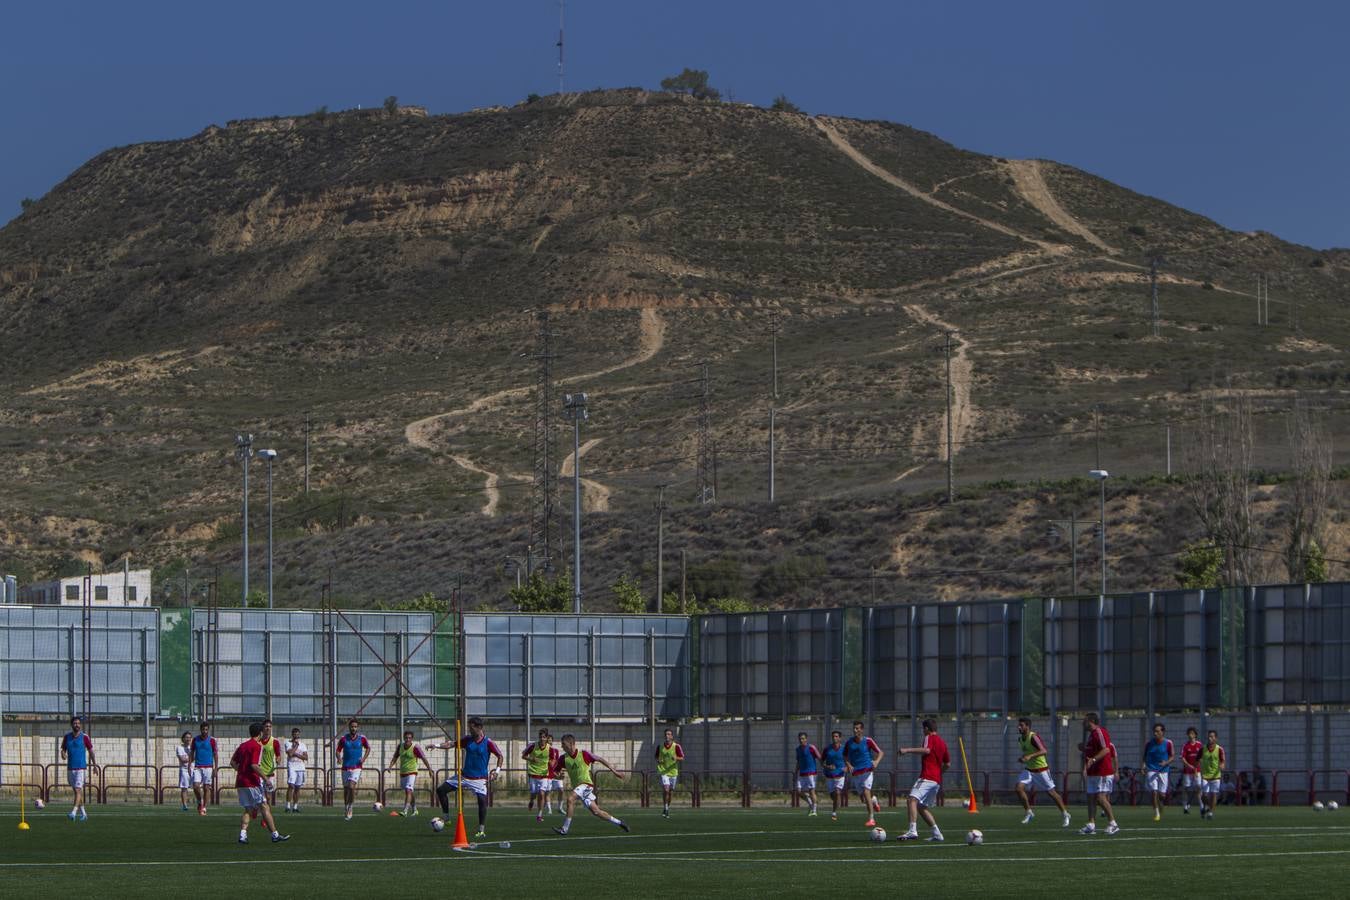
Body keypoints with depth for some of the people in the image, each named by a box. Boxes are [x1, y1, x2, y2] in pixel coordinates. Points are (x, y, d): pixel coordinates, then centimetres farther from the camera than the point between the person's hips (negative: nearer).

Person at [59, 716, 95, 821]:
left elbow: (90, 750, 6)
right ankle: (83, 813, 20)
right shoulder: (67, 736, 7)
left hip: (81, 768, -4)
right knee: (77, 791, 11)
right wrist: (63, 754, -11)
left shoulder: (84, 737, -3)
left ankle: (74, 812, -24)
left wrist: (93, 762, 12)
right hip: (70, 768, 4)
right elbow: (63, 749, 12)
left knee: (78, 790, -15)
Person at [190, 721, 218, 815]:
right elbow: (192, 753, 13)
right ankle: (199, 802, 16)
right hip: (197, 767, 2)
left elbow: (215, 755, 0)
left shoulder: (211, 740, -3)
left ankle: (204, 808, 5)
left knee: (206, 787, -2)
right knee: (196, 786, -10)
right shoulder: (195, 739, 5)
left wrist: (215, 769, -5)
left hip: (208, 767, -2)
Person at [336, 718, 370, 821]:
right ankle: (345, 808, 29)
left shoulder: (362, 738, -1)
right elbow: (338, 750, 7)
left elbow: (368, 748, 15)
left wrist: (364, 758, 0)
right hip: (345, 767, 2)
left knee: (352, 787, -20)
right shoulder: (343, 738, 0)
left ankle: (350, 807, -6)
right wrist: (339, 757, -15)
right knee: (346, 789, 9)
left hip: (356, 767, -2)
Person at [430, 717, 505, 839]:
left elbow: (500, 756, -4)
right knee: (441, 790, 0)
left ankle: (482, 830, -8)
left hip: (479, 779, -5)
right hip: (464, 775, 5)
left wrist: (497, 770, -18)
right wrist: (437, 746, -17)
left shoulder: (488, 743, -9)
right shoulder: (467, 740, 2)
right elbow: (451, 744, -3)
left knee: (482, 801, -17)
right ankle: (447, 818, 11)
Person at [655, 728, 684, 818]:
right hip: (663, 771, -1)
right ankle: (665, 808, -9)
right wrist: (658, 761, -6)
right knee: (665, 789, -18)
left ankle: (668, 808, 27)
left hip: (673, 771, 1)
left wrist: (676, 758, -26)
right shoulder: (660, 746, 2)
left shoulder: (676, 746, -4)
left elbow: (682, 758, -4)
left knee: (670, 792, 9)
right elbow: (657, 757, 17)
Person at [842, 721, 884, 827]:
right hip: (855, 773, 4)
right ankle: (874, 801, 43)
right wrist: (848, 765, -7)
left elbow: (880, 753, -4)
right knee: (862, 797, 7)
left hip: (866, 770, -4)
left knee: (866, 792, -21)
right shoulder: (849, 742, 3)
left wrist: (876, 762, -23)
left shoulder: (868, 741, -6)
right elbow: (845, 756, 14)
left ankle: (871, 818, -17)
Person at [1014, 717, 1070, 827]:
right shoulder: (1020, 739, 5)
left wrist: (1030, 756, -43)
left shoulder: (1033, 737, -20)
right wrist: (1022, 758, 4)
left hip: (1041, 769, -7)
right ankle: (1028, 812, 1)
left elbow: (1043, 751, -32)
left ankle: (1065, 815, 18)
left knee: (1051, 792, 2)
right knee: (1019, 787, -13)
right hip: (1029, 769, 7)